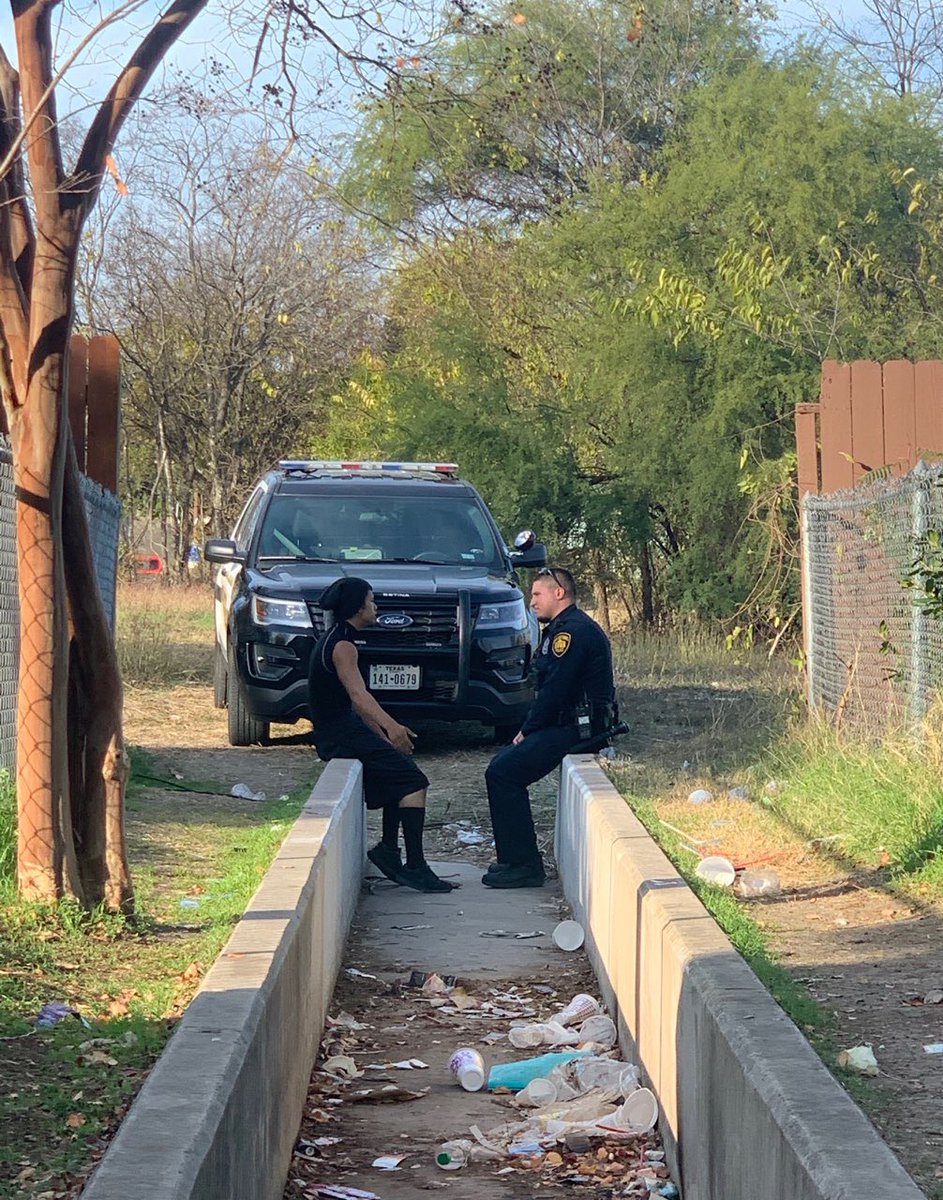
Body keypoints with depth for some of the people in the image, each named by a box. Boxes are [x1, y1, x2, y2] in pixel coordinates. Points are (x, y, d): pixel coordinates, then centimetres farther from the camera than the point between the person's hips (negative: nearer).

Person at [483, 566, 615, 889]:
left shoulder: (574, 631, -16)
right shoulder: (563, 628, 19)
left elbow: (554, 690, -20)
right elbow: (547, 688, 20)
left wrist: (527, 731, -10)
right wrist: (529, 730, 8)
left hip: (576, 728, -11)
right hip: (569, 725, 11)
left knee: (502, 773, -16)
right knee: (502, 765, 14)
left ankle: (522, 865, -14)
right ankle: (517, 859, 15)